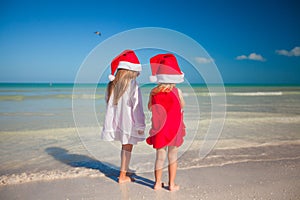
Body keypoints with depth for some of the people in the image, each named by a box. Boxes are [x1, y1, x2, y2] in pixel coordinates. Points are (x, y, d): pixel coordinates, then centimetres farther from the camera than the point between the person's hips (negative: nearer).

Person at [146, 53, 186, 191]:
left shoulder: (153, 92, -8)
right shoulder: (177, 91, -13)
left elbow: (149, 108, 7)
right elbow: (182, 106, 2)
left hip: (159, 129, 2)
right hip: (174, 129, -1)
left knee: (160, 156, 14)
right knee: (172, 157, 12)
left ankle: (158, 183, 24)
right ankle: (172, 184, 22)